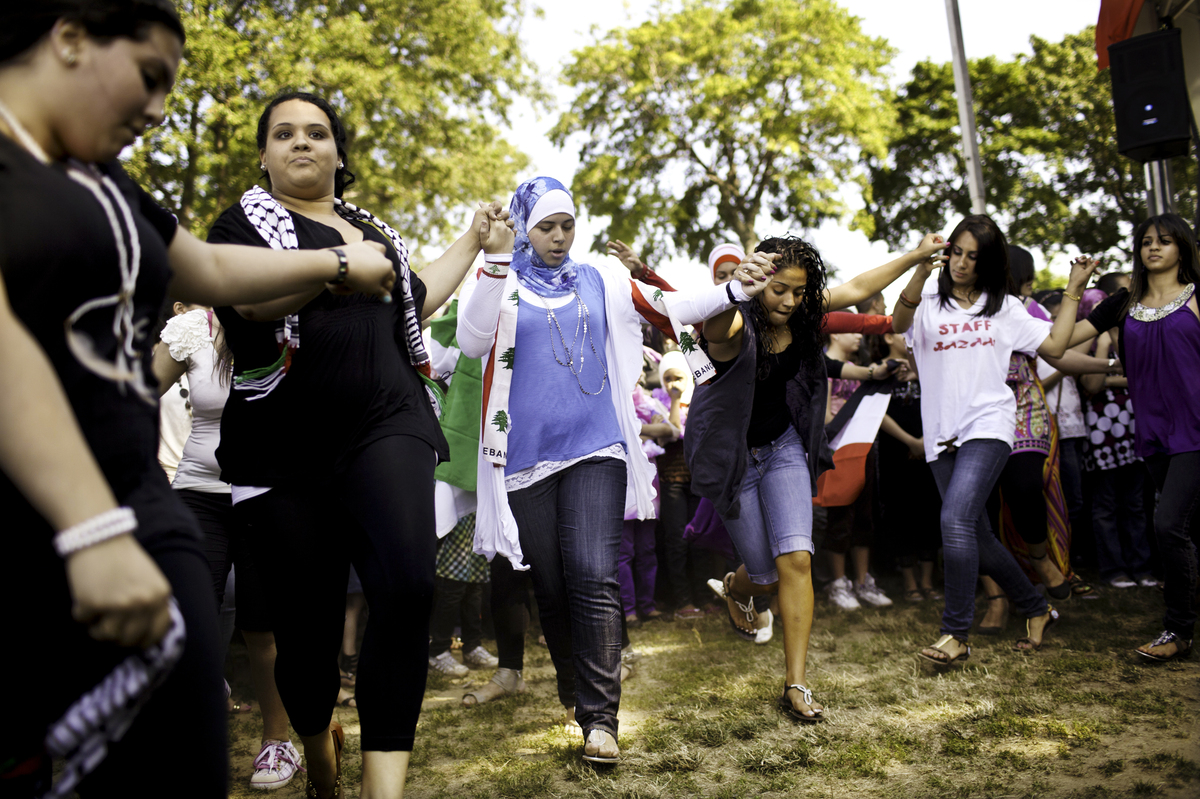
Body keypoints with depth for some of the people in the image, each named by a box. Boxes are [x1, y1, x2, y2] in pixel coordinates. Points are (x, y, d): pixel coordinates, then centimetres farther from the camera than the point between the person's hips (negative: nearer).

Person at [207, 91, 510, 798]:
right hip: (287, 442, -2)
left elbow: (415, 302, 32)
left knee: (408, 585, -21)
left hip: (386, 427, 2)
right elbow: (251, 297, -10)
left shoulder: (375, 230, 23)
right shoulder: (248, 218, 9)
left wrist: (475, 242, 36)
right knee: (311, 609, 3)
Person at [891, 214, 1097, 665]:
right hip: (942, 436, 3)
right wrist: (920, 273, -29)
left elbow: (1055, 346, 9)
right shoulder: (929, 306, 9)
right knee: (976, 538, 9)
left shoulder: (1005, 307, 12)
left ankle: (956, 634, -15)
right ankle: (1036, 610, 30)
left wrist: (1073, 291, 11)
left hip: (987, 428, -3)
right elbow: (899, 323, -13)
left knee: (956, 519, -22)